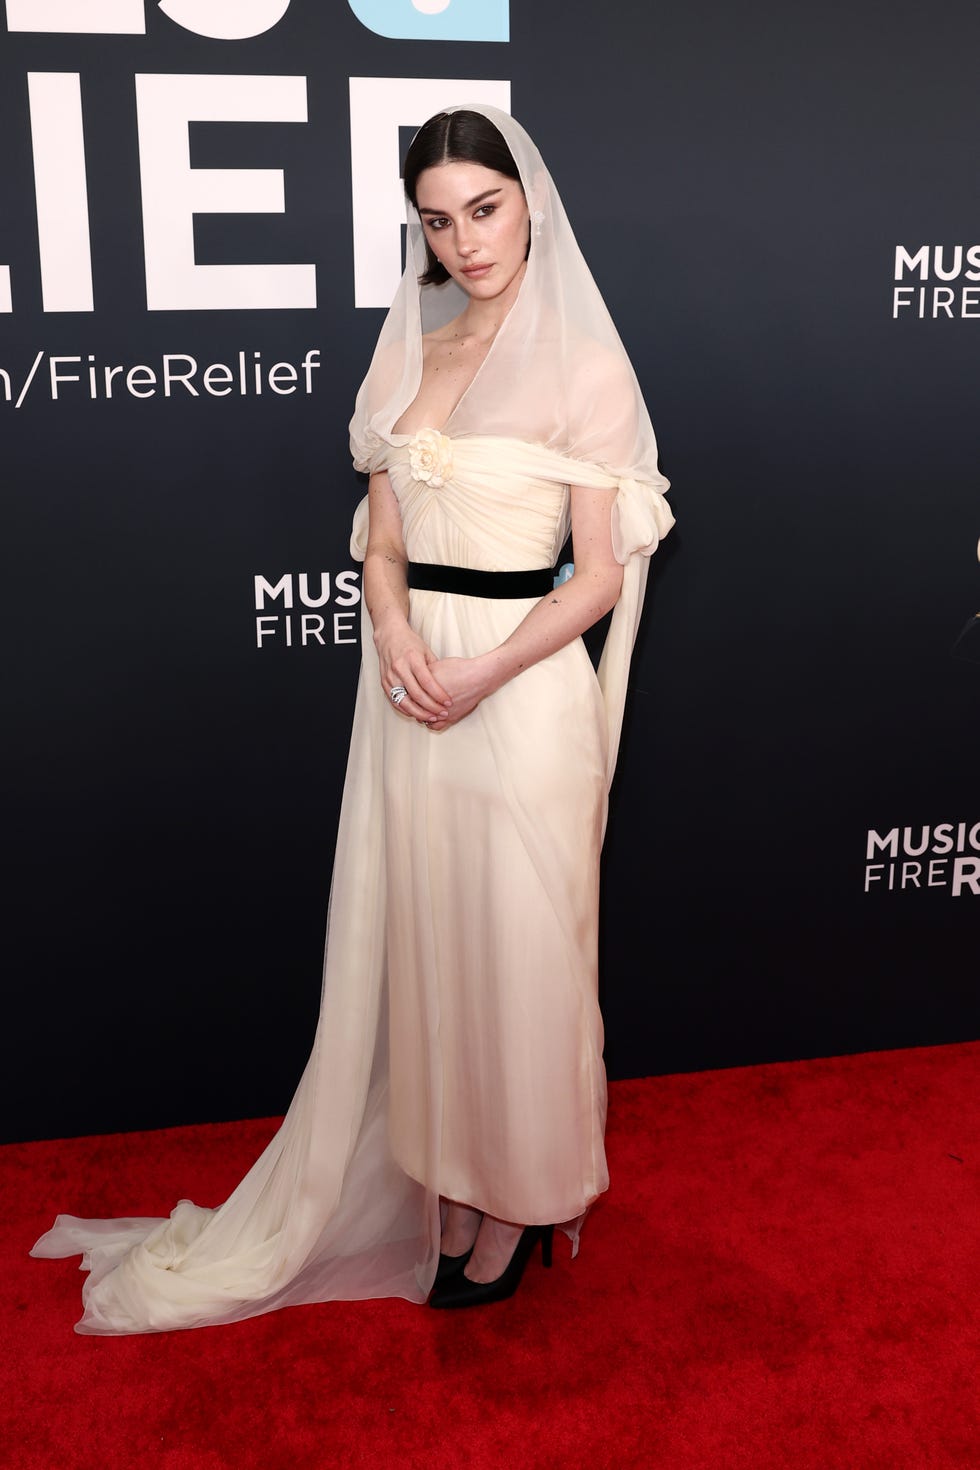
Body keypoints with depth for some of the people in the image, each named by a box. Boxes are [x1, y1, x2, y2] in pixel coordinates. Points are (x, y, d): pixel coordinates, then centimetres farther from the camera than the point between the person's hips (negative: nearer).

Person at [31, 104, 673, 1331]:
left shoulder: (582, 362, -4)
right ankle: (451, 1186, 30)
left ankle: (520, 1200, 25)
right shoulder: (408, 354, 11)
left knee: (516, 946, 4)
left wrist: (483, 674, -17)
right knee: (423, 941, 11)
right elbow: (380, 540, 11)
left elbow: (600, 576, -7)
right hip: (409, 681, 5)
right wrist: (399, 640, -9)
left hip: (522, 687, -5)